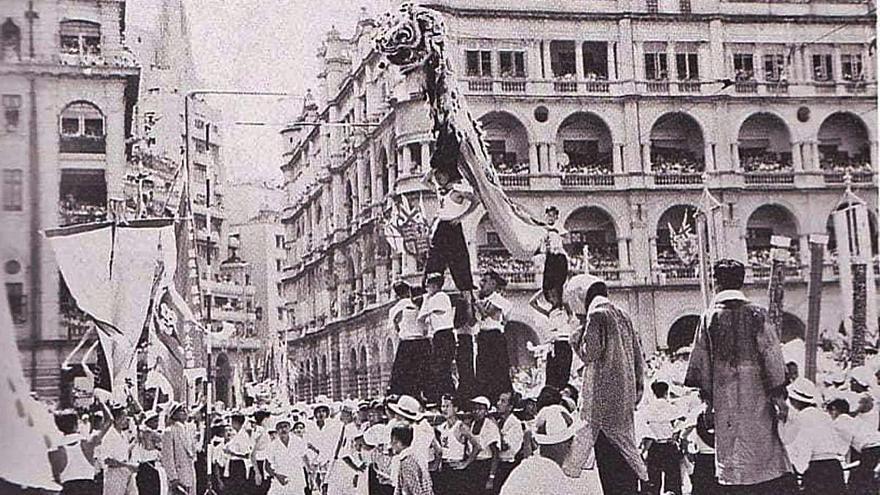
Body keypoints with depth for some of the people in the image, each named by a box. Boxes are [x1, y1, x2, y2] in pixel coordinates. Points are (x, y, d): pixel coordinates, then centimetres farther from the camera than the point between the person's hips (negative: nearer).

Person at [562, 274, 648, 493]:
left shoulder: (596, 315, -10)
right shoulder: (621, 315, 15)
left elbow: (590, 354, -15)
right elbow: (638, 357, 16)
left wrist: (577, 335, 3)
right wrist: (636, 391, 19)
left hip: (604, 396, -8)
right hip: (625, 395, 8)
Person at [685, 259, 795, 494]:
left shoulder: (709, 318, -2)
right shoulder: (756, 314, -5)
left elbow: (701, 361, 1)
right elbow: (772, 354, -6)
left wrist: (708, 399, 9)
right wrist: (778, 394, -2)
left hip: (724, 400, 0)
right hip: (755, 397, 0)